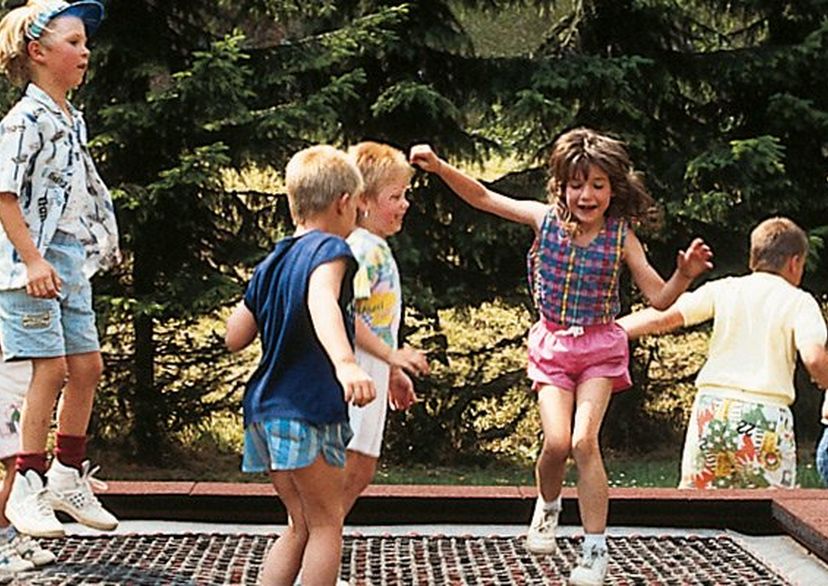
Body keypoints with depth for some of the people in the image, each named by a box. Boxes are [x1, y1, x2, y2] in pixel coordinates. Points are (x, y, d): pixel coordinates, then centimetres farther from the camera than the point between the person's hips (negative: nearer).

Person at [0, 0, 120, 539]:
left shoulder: (73, 121, 14)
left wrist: (92, 251, 19)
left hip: (74, 260, 9)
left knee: (87, 365, 9)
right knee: (51, 367, -9)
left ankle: (67, 478, 23)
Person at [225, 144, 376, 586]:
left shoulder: (270, 264, 16)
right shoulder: (329, 250, -8)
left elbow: (235, 337, 16)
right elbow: (322, 303, -31)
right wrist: (345, 362, -47)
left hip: (266, 408, 8)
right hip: (308, 411, -8)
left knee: (300, 525, 17)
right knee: (326, 524, 2)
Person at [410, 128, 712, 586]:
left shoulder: (620, 237, -7)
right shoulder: (546, 218, -5)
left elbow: (658, 297, -4)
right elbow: (483, 198, 0)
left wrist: (685, 276, -23)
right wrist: (439, 167, -10)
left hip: (599, 347, -1)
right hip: (552, 344, 1)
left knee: (584, 441, -16)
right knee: (557, 441, -14)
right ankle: (547, 506, 21)